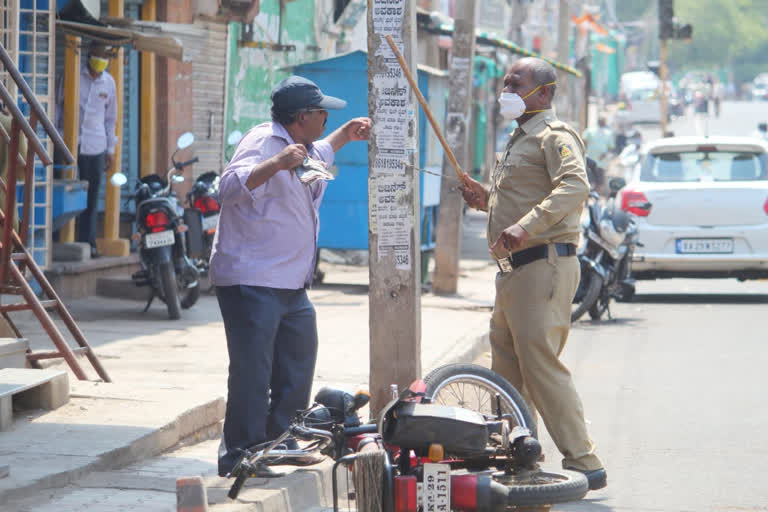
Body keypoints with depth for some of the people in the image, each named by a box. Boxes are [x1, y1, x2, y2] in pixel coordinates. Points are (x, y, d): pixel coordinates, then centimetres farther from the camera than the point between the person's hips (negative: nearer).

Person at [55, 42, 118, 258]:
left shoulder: (109, 82, 9)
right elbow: (60, 105, 6)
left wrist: (111, 149, 13)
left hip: (96, 147, 3)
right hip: (71, 143, -3)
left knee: (92, 198, 4)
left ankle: (88, 243, 8)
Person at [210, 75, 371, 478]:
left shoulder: (296, 144, 17)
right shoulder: (263, 141, -16)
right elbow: (230, 187, -33)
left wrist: (344, 136, 40)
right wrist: (276, 163, -43)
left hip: (291, 286, 11)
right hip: (251, 283, -11)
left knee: (297, 365, 18)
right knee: (252, 371, -10)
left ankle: (280, 442, 31)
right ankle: (239, 456, -5)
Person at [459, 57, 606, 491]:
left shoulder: (555, 136, -8)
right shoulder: (521, 138, 23)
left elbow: (575, 187, -27)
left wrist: (526, 226, -36)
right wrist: (487, 199, 15)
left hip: (544, 266, -10)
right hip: (515, 271, 10)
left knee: (541, 366, -14)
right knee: (506, 369, 12)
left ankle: (584, 464, -11)